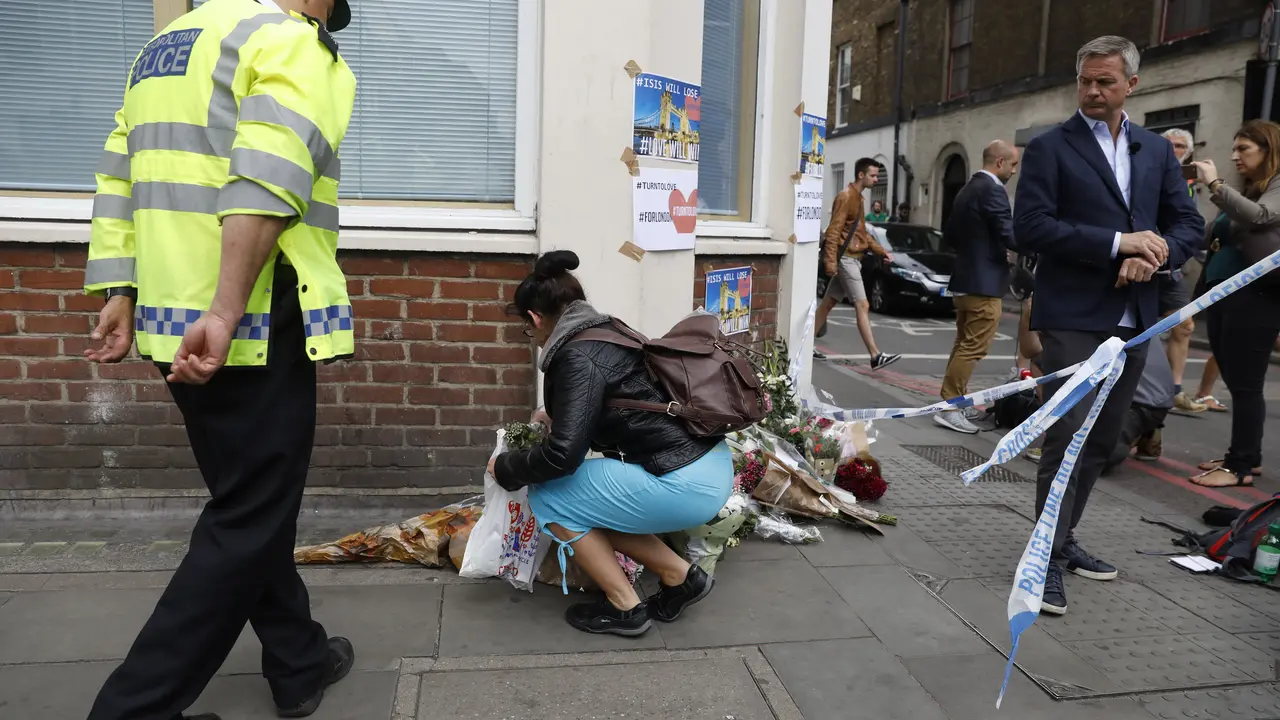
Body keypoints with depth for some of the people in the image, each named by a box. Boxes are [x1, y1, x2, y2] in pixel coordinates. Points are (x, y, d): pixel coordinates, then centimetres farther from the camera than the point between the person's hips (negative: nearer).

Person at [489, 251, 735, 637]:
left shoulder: (576, 356, -14)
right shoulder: (611, 333, 13)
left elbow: (563, 455, -19)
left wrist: (506, 467, 1)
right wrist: (556, 418, 48)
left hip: (684, 484, -9)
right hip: (710, 468, 9)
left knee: (548, 498, 3)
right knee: (588, 497, 21)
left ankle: (624, 607, 10)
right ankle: (679, 576, 18)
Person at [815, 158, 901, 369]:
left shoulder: (857, 197, 19)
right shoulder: (846, 196, -11)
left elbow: (862, 232, 23)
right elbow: (834, 230, -18)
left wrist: (881, 251, 16)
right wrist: (830, 261, -25)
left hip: (852, 258, 10)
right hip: (845, 258, -10)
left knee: (828, 302, 11)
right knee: (863, 306, -12)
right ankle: (876, 356, -15)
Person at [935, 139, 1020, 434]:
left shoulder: (967, 189, 15)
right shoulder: (992, 189, -14)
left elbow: (949, 235, 19)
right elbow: (1009, 235, -20)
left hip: (965, 280, 10)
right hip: (985, 283, -10)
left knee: (963, 345, 16)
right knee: (973, 348, -6)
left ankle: (952, 402, 23)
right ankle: (949, 407, -5)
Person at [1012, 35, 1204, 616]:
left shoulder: (1157, 150, 14)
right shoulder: (1050, 148, -2)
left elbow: (1188, 224, 11)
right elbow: (1030, 227, -13)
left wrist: (1154, 253, -11)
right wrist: (1117, 242, -17)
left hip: (1133, 321, 6)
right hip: (1073, 318, -6)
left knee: (1101, 441, 13)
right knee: (1067, 438, -8)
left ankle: (1063, 539, 27)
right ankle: (1049, 558, 1)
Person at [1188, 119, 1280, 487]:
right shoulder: (1247, 191, 20)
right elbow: (1213, 235, 16)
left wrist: (1214, 184, -26)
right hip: (1223, 294, 8)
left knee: (1245, 385, -5)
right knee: (1236, 383, 11)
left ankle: (1242, 466, 1)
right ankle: (1244, 455, 20)